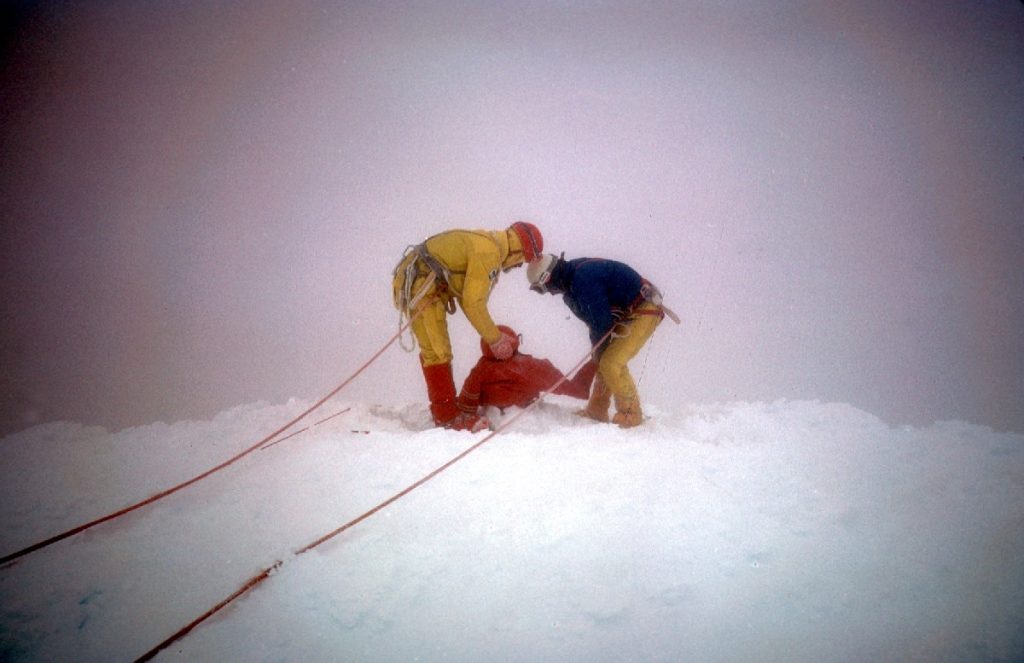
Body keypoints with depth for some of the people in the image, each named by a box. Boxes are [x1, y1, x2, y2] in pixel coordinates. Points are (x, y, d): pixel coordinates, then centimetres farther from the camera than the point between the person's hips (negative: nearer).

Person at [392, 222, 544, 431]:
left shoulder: (489, 245, 12)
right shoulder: (488, 252, -20)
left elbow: (471, 299, 15)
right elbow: (473, 303, -21)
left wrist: (491, 334, 11)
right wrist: (496, 339, -12)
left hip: (429, 285, 11)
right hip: (420, 284, -11)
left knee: (434, 350, 16)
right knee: (438, 351, -9)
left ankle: (444, 410, 25)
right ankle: (447, 417, -5)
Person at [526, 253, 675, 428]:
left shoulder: (582, 279, -26)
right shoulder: (571, 279, 6)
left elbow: (602, 319, -23)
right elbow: (594, 318, 10)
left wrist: (598, 350, -8)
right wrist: (597, 351, 1)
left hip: (643, 312, -10)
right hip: (628, 314, 10)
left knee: (611, 363, -15)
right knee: (605, 361, 11)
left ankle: (631, 415, -3)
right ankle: (596, 410, 19)